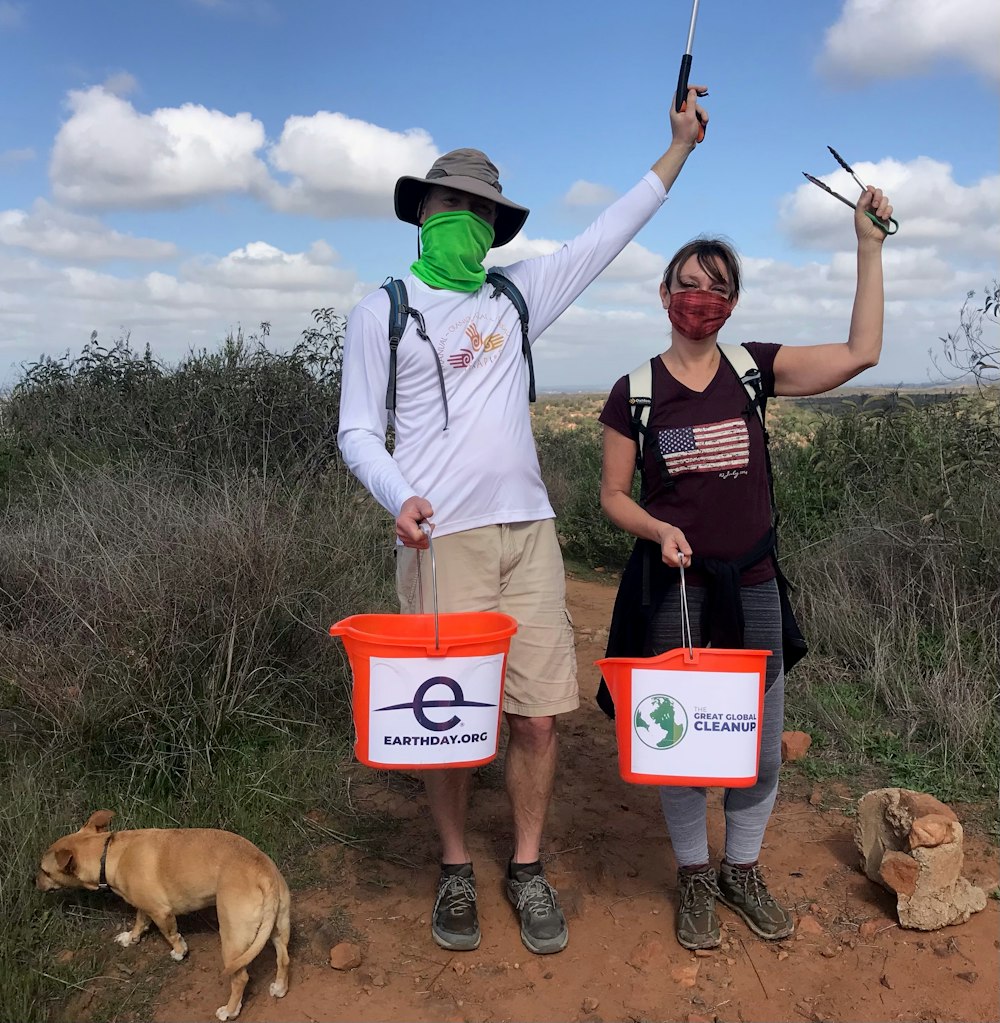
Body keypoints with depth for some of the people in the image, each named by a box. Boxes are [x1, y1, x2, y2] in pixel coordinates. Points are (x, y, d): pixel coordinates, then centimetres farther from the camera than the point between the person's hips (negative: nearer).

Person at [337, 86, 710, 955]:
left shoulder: (517, 295, 15)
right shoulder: (383, 311, 5)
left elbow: (607, 237, 20)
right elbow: (357, 430, 3)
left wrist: (680, 144, 22)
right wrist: (400, 497, -16)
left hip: (528, 532, 3)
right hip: (440, 538, -3)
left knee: (538, 716, 4)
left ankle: (528, 869, 24)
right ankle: (456, 872, 26)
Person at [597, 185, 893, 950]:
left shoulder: (756, 370, 0)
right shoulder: (634, 393, -4)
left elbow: (862, 352, -9)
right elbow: (614, 495, 1)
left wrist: (870, 246, -9)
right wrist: (658, 529, -18)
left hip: (752, 587, 2)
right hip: (671, 592, -2)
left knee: (761, 745, 11)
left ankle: (743, 870, 36)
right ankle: (694, 879, 32)